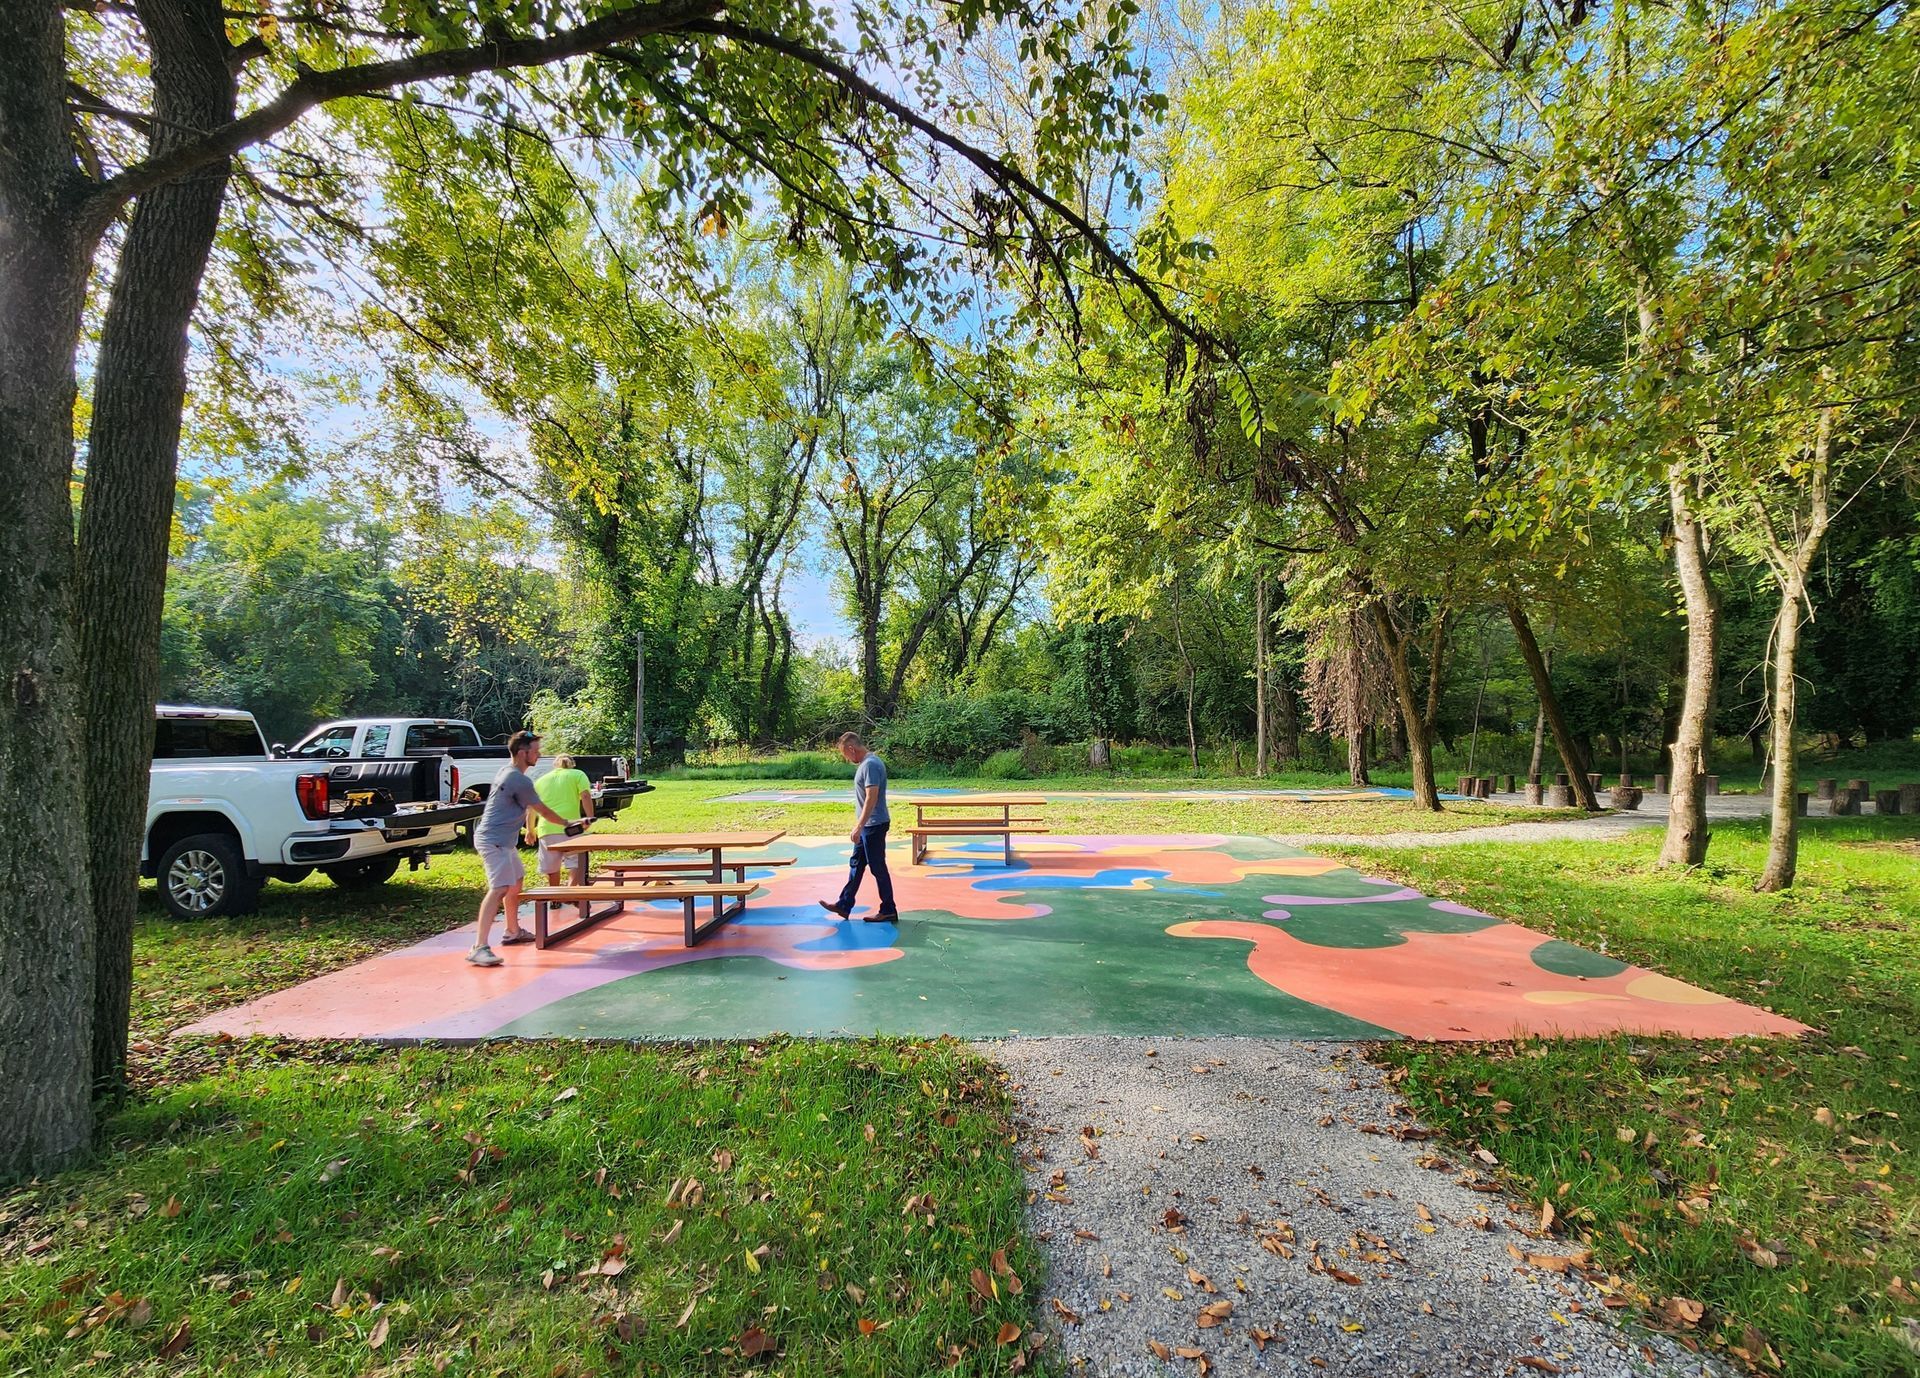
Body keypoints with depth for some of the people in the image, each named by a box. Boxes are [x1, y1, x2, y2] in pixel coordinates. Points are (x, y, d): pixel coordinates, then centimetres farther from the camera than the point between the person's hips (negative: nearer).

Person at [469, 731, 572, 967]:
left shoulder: (506, 771, 11)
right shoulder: (519, 780, -19)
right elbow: (543, 812, -11)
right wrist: (568, 824, 3)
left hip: (503, 840, 11)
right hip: (494, 841, -11)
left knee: (516, 882, 21)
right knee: (499, 889, -19)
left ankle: (513, 932, 35)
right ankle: (480, 948, -25)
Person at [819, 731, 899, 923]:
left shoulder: (870, 764, -20)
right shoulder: (865, 763, 11)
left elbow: (872, 798, -26)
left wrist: (859, 827, -26)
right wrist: (859, 825, 23)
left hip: (874, 825, -10)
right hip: (868, 825, 10)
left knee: (877, 867, 0)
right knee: (856, 864, 16)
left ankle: (888, 911, 10)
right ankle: (844, 905, 26)